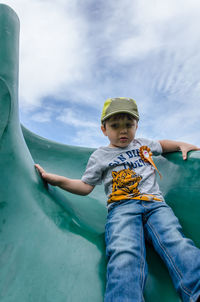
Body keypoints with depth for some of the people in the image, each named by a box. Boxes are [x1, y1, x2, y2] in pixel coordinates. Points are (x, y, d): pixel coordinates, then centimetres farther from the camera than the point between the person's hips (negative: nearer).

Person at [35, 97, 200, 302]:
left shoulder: (142, 144, 27)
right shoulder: (99, 156, 17)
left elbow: (161, 145, 48)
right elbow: (85, 186, 13)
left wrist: (182, 145, 29)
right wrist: (57, 180, 0)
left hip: (155, 204, 3)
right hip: (122, 207, -2)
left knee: (176, 243, -27)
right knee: (124, 253, -32)